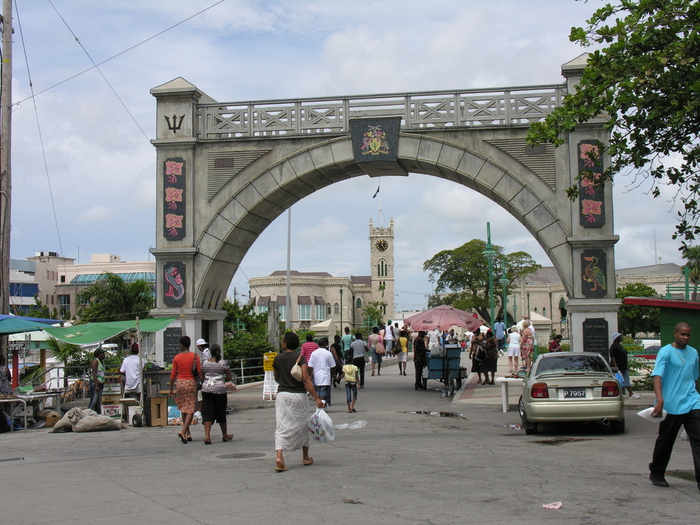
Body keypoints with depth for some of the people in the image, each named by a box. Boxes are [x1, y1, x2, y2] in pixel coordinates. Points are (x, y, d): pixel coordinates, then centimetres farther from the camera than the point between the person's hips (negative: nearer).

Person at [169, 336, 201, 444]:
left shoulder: (177, 358, 0)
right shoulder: (195, 356, -4)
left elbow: (173, 375, 2)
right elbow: (200, 372, -6)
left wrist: (171, 389, 10)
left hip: (180, 382, 2)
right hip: (191, 382, -2)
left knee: (183, 409, 14)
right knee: (190, 409, -1)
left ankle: (188, 434, 19)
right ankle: (183, 432, -18)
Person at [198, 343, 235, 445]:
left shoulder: (204, 363, 2)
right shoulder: (224, 363, -5)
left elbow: (201, 378, 6)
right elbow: (229, 378, -1)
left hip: (206, 390, 2)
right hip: (219, 390, -2)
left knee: (207, 413, 2)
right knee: (221, 413, 11)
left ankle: (207, 435, -13)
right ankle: (225, 435, 25)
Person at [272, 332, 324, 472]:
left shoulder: (278, 359, 1)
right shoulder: (300, 358, -7)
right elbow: (306, 379, -16)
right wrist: (316, 398, -18)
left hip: (282, 395, 1)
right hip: (299, 395, -1)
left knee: (281, 427, -1)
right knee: (302, 425, 15)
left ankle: (279, 456, -20)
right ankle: (305, 458, 26)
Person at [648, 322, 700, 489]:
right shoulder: (666, 352, -8)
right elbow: (657, 376, -19)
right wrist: (659, 400, -32)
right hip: (671, 405, -4)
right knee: (665, 442, 8)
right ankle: (656, 474, 26)